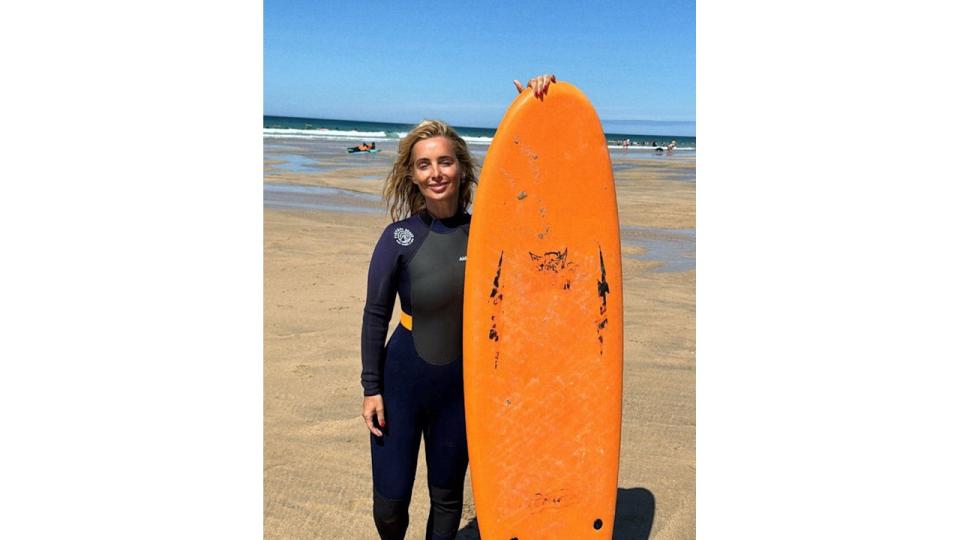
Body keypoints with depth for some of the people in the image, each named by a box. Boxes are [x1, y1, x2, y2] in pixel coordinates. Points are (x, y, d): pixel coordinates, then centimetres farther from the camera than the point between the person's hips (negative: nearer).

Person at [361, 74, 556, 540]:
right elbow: (375, 314, -4)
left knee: (447, 497, 16)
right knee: (390, 501, 8)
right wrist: (371, 388, -4)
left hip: (462, 385, 2)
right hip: (403, 380, -1)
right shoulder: (400, 237, -10)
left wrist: (539, 112, -17)